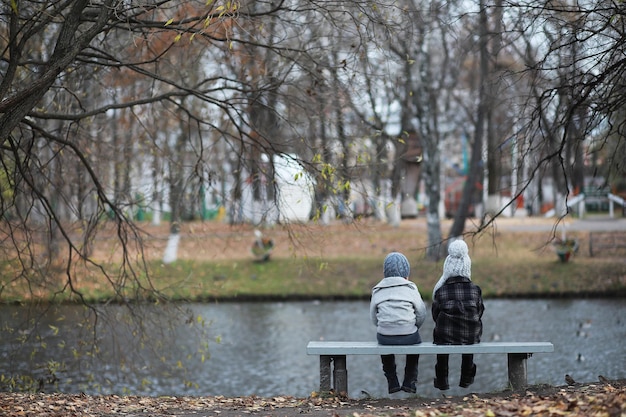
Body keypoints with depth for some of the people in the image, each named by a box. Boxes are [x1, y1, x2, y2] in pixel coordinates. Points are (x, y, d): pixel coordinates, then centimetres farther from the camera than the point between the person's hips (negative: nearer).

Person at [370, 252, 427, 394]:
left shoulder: (378, 291, 2)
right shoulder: (411, 289, -4)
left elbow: (374, 318, 7)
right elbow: (421, 314, 1)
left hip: (385, 337, 1)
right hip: (408, 337, -1)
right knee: (415, 340, 35)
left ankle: (392, 382, 35)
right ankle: (409, 381, 31)